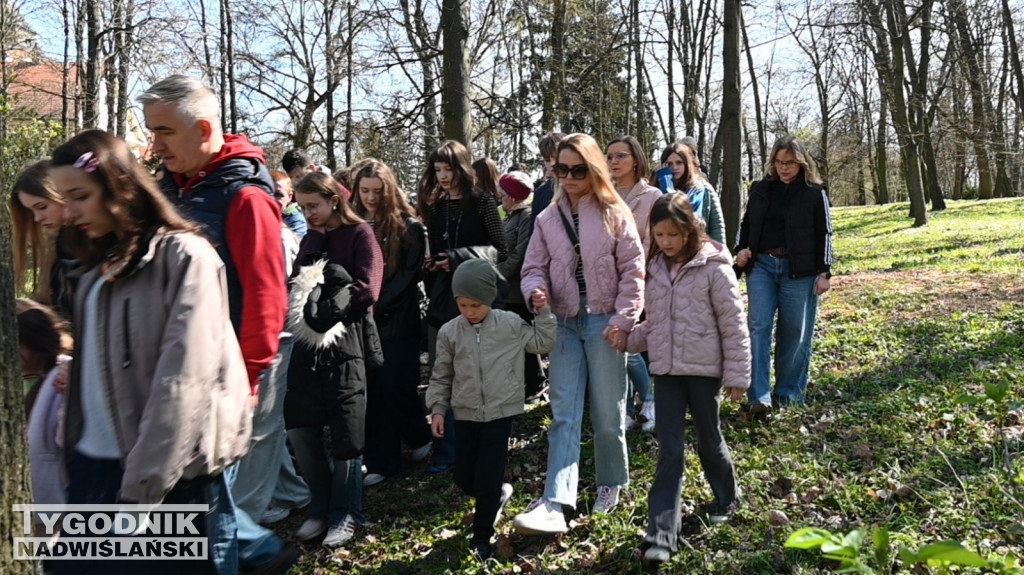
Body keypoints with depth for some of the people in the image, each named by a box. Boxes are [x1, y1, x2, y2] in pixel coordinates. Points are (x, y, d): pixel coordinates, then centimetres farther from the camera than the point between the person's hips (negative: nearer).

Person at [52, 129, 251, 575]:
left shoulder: (184, 256, -11)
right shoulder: (100, 266, 14)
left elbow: (181, 381, -18)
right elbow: (91, 367, 17)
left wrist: (143, 487, -19)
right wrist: (71, 448, 8)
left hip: (169, 476, -7)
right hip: (92, 465, 7)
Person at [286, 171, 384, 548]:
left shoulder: (359, 234, 0)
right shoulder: (310, 239, 18)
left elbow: (367, 291, -10)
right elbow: (297, 286, 14)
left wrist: (323, 312, -12)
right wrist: (296, 313, -6)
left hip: (345, 341, -5)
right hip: (308, 341, 6)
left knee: (345, 432, 1)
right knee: (299, 427, 3)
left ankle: (344, 514, 15)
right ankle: (321, 505, 20)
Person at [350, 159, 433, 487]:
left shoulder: (408, 227, -3)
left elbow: (409, 275, -8)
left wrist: (378, 306, -13)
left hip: (398, 321, -3)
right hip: (362, 322, 3)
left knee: (397, 386, -1)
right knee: (371, 392, 5)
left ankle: (418, 436, 28)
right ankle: (380, 461, 16)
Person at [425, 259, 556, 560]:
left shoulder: (510, 324, -5)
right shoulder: (449, 332, -2)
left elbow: (542, 343, 7)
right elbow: (441, 375, 7)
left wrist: (543, 312, -2)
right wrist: (437, 409, 2)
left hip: (500, 414, -3)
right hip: (465, 415, 3)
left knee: (487, 480, -2)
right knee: (464, 479, 9)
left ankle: (481, 537, 20)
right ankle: (498, 495, 41)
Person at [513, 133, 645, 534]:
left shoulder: (614, 214, -1)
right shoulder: (548, 219, 8)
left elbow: (632, 271, -4)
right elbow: (534, 267, 10)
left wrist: (622, 321, -10)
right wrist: (536, 289, -13)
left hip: (604, 323, -2)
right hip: (564, 323, 3)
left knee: (608, 413, 8)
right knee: (563, 415, -3)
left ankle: (610, 484, 30)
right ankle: (554, 504, -8)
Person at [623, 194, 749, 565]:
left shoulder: (713, 268, -11)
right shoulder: (655, 269, 6)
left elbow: (733, 325, -9)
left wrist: (737, 375, -9)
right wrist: (624, 339, -4)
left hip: (703, 369, -4)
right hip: (666, 370, 4)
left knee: (709, 441, 13)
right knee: (669, 450, 3)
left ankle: (727, 499, 42)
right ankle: (661, 534, 2)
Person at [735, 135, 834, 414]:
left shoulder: (814, 192, 2)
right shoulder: (760, 189, 10)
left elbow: (824, 234, 2)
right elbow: (746, 224, 18)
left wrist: (824, 272, -3)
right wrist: (742, 249, 0)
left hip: (800, 271, -2)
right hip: (762, 266, 2)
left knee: (795, 333, 4)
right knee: (758, 326, -9)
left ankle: (789, 393, 18)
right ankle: (759, 397, -10)